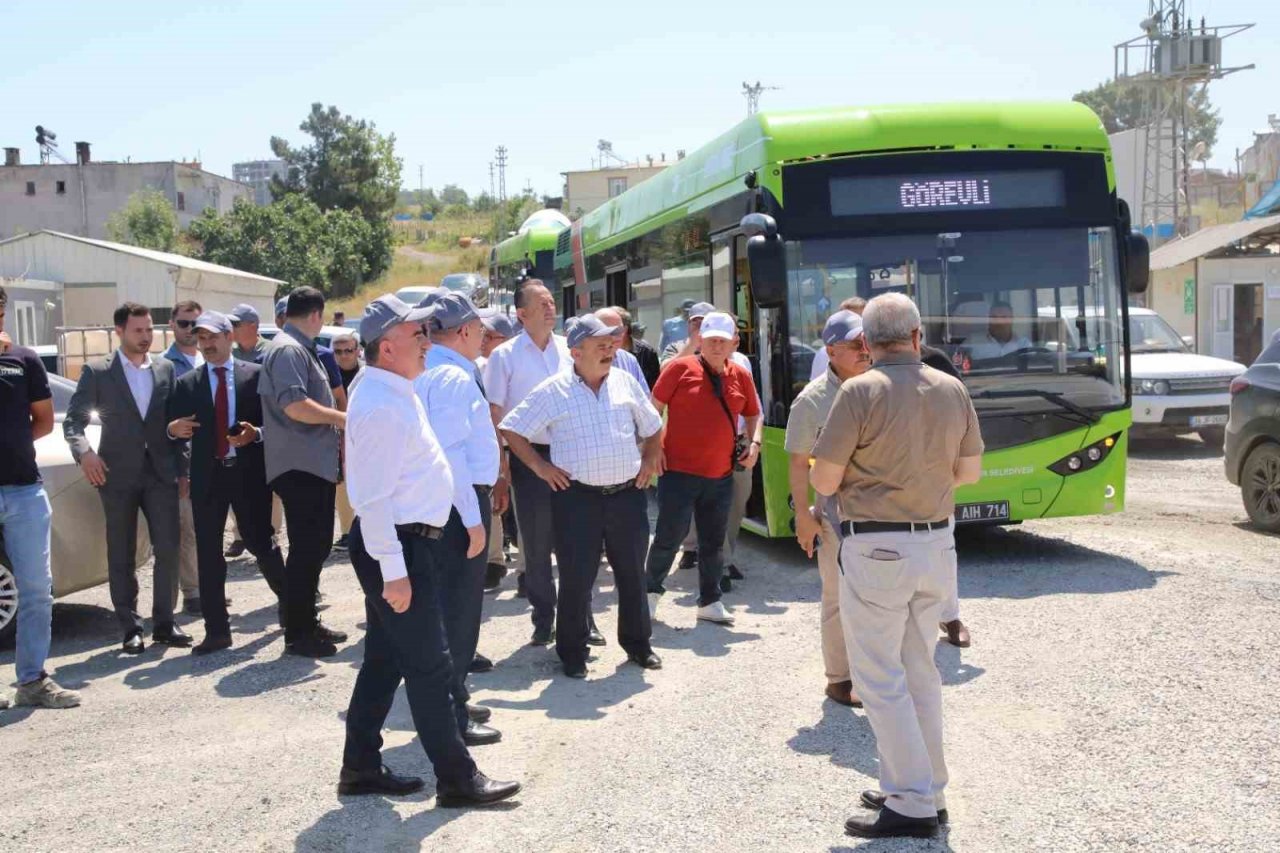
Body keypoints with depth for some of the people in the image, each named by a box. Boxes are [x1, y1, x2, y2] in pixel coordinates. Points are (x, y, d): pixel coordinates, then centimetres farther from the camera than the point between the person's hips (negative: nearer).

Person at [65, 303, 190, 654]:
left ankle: (164, 623, 10)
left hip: (161, 473, 2)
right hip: (118, 474, -2)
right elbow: (73, 420, -1)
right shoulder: (97, 372, 0)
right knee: (122, 556, 4)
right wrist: (84, 452, -19)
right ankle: (131, 628, 11)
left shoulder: (166, 369, 9)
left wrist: (180, 467, 4)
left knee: (168, 550, -1)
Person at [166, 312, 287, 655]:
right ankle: (217, 630, 10)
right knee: (208, 553, 3)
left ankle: (290, 601, 31)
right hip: (207, 475, 2)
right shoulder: (186, 384, 9)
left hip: (249, 473, -2)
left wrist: (257, 434, -18)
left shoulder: (255, 375, 3)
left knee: (262, 543, 6)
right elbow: (176, 431, 6)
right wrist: (174, 430, -15)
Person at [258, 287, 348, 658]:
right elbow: (294, 405, -24)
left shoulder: (299, 349, 18)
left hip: (315, 464, 10)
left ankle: (307, 622, 26)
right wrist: (340, 417, -14)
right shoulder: (288, 350, -13)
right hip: (300, 465, -10)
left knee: (315, 545, 16)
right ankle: (297, 634, 3)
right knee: (306, 548, -5)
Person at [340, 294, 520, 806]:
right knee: (429, 665, -3)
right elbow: (373, 496, -23)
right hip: (396, 546, -10)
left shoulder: (395, 392, 12)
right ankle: (457, 779, 5)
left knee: (385, 660, 16)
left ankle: (361, 768, 26)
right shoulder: (381, 406, -20)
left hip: (410, 541, 10)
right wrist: (393, 570, -23)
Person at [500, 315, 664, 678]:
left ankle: (638, 645, 28)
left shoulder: (625, 383, 7)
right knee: (577, 579, 1)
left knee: (632, 574, 13)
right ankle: (573, 654, 14)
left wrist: (649, 461, 9)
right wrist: (538, 465, -4)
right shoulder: (553, 391, -4)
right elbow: (512, 429, 1)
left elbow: (653, 427, 20)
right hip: (577, 498, -4)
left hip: (628, 494, 4)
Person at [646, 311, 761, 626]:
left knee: (714, 542, 13)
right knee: (669, 536, -1)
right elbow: (654, 409, -1)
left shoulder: (740, 376, 8)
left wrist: (754, 443, 4)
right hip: (678, 471, -4)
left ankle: (710, 601, 25)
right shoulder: (680, 368, -5)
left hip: (721, 476, 4)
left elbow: (754, 415, 21)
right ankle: (652, 591, 20)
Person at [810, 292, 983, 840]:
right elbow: (969, 471, 12)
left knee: (880, 680, 2)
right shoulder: (952, 390, 3)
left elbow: (823, 482, -11)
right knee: (920, 672, 17)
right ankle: (924, 790, 25)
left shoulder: (859, 392, -14)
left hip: (875, 549, -6)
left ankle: (914, 806, 4)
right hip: (936, 545, 6)